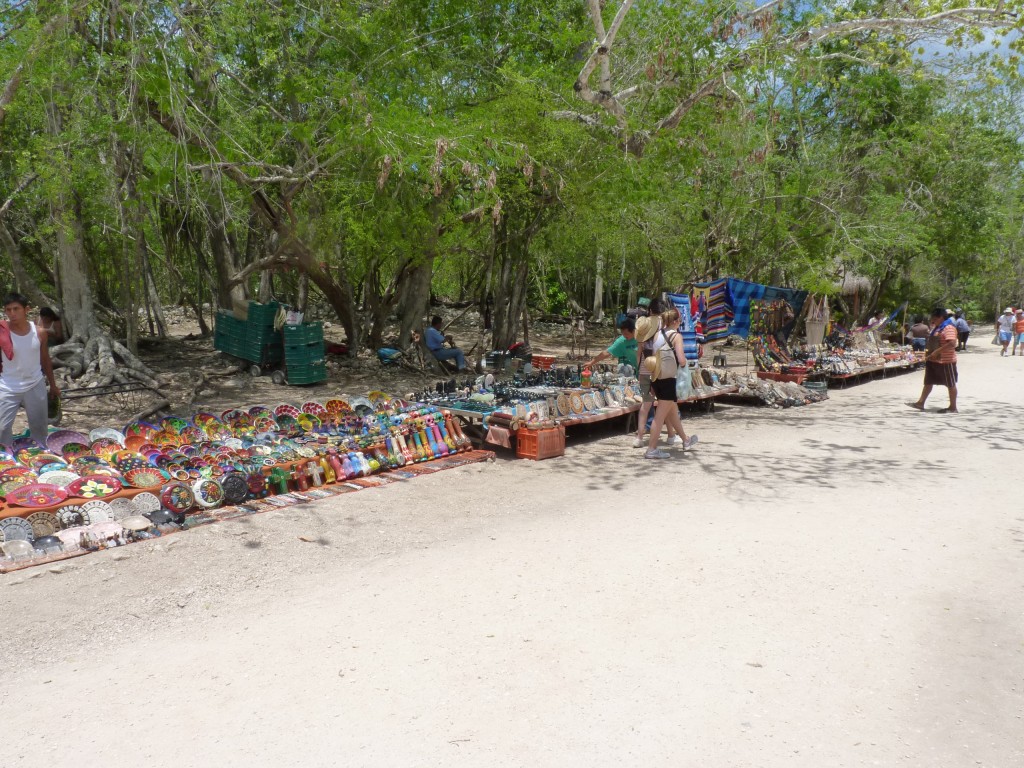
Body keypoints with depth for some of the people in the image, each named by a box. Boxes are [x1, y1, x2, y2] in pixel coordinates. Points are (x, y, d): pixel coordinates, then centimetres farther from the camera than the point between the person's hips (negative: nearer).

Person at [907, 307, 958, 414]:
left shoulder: (949, 327, -17)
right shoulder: (937, 328, 14)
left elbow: (952, 343, -28)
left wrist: (936, 352, -28)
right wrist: (929, 353, 9)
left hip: (945, 361, -10)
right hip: (933, 360, 10)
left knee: (950, 384, 2)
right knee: (928, 382, 11)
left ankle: (953, 407, 10)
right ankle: (920, 403, 15)